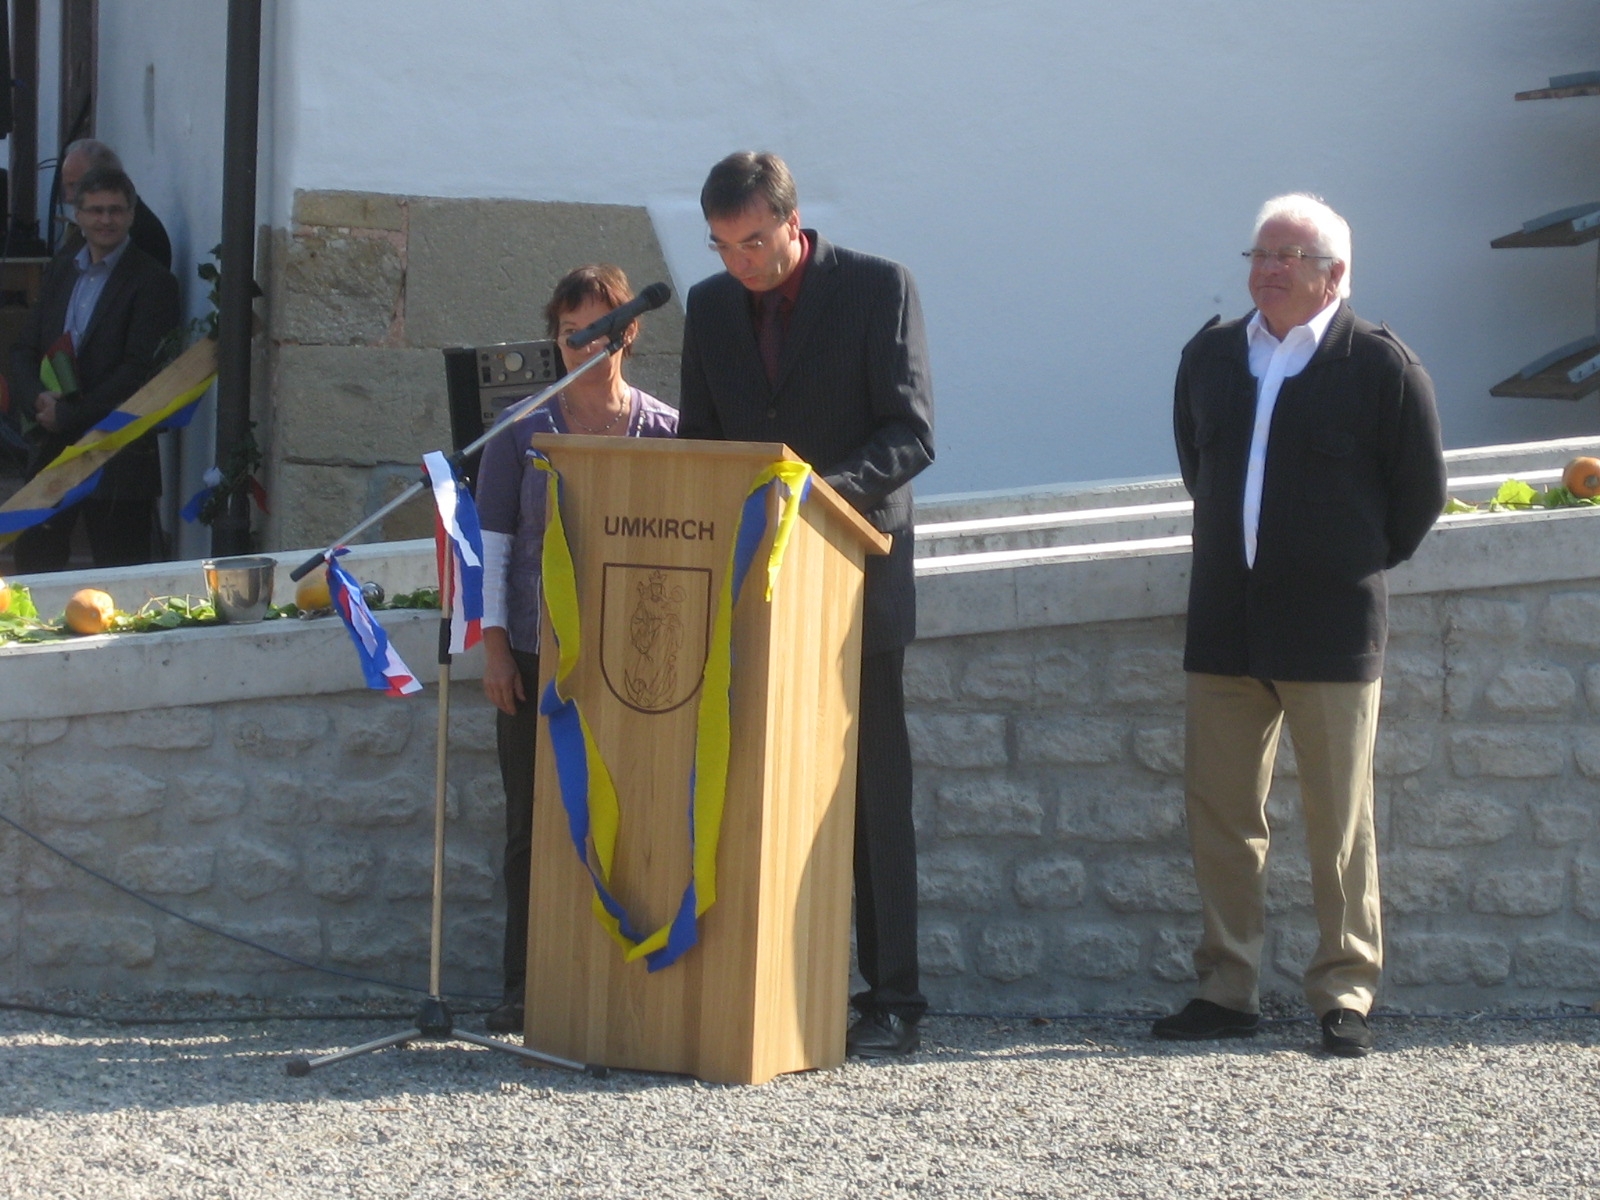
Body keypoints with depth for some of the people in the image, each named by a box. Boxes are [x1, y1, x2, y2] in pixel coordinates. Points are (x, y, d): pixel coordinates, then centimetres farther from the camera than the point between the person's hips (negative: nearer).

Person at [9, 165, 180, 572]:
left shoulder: (152, 282, -7)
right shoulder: (61, 269, 14)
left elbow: (138, 370, -14)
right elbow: (25, 350, 12)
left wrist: (70, 415, -15)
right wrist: (37, 398, -9)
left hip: (118, 455, -6)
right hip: (51, 447, 6)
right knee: (34, 563, 8)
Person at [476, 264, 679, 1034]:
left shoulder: (667, 433, 4)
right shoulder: (523, 433, 5)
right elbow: (492, 540, 6)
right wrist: (494, 644, -2)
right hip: (538, 654, 1)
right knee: (533, 821, 3)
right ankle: (525, 989, 9)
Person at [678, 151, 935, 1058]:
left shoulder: (878, 288, -4)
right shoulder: (711, 305, 11)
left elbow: (912, 432, -10)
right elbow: (700, 443, 16)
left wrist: (826, 488, -26)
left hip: (855, 574, -4)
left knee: (873, 792, -1)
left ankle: (892, 1001, 2)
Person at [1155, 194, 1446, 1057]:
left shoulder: (1379, 364, -5)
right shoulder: (1210, 356, 9)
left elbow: (1421, 489, 1)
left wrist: (1365, 562, 7)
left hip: (1330, 625, -5)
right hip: (1224, 621, 5)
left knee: (1339, 822, 0)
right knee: (1218, 813, 6)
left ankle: (1344, 995, 7)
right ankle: (1226, 990, 13)